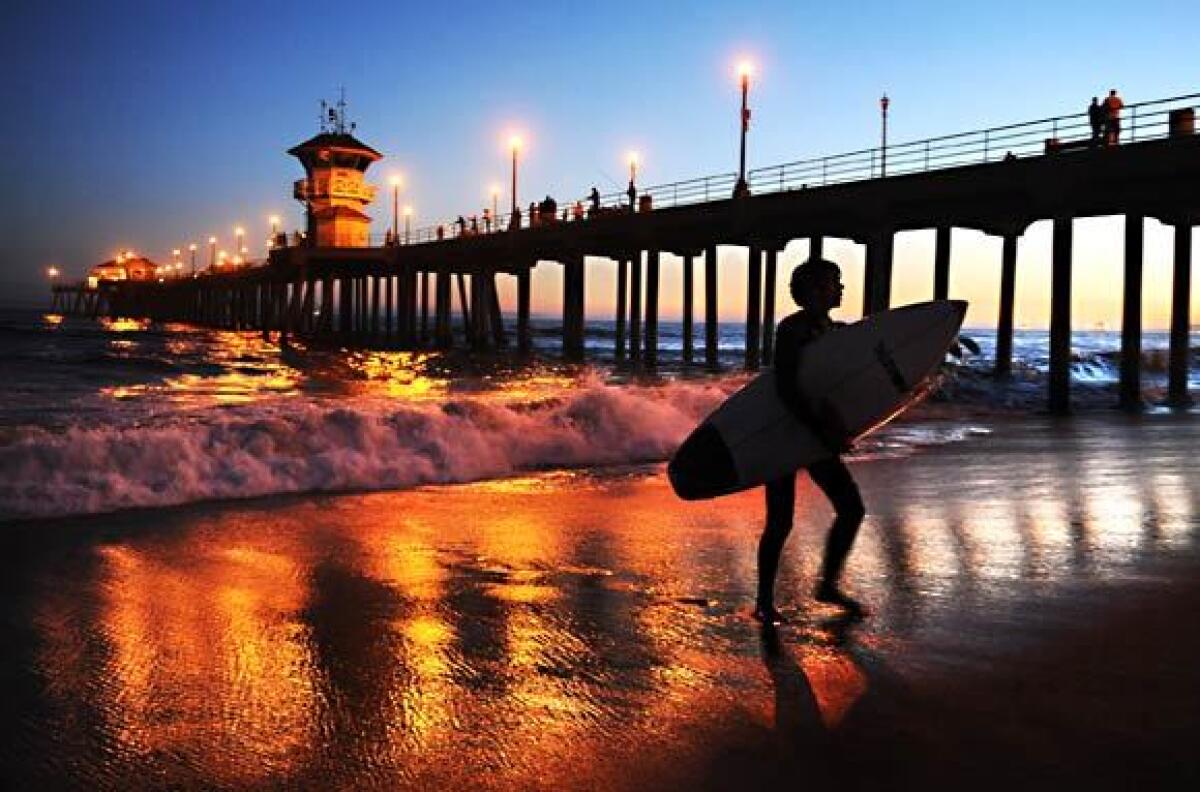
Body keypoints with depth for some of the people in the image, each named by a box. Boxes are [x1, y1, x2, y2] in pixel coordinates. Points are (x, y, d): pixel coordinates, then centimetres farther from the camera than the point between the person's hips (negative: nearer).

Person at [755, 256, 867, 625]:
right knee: (781, 522, -4)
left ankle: (828, 585, 22)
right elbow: (785, 388, -25)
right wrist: (822, 430, -29)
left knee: (852, 508, 5)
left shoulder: (834, 330, 7)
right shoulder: (791, 330, -17)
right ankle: (764, 601, 12)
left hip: (817, 432, 8)